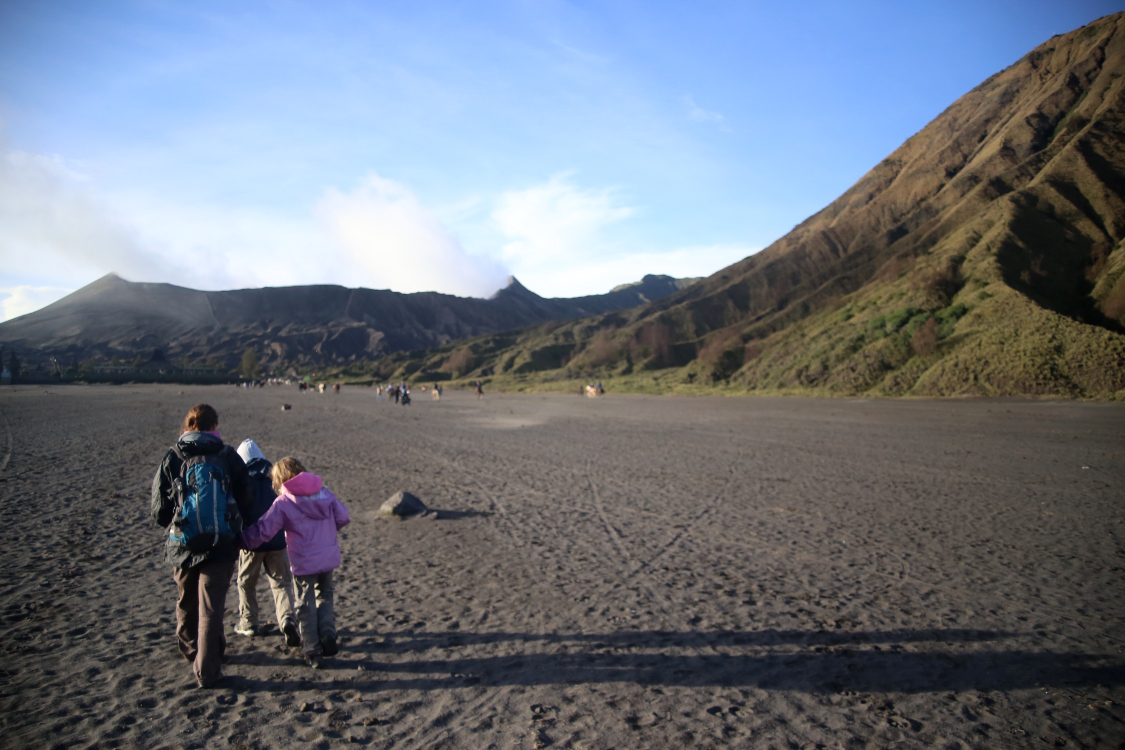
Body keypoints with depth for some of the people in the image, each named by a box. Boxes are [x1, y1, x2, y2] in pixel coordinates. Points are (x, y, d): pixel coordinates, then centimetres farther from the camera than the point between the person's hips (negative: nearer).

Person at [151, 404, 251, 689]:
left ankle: (189, 649, 45)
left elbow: (159, 510, 0)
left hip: (182, 546, 2)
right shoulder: (229, 457, -4)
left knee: (186, 603, 24)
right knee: (211, 609, 5)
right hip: (221, 547, -2)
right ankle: (207, 671, 7)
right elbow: (245, 504, 0)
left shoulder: (172, 458, -3)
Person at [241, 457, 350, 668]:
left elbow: (262, 530, -11)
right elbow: (342, 517, 4)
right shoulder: (324, 492, 2)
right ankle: (328, 634, 8)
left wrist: (242, 542, 2)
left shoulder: (282, 503, -10)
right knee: (324, 595, 25)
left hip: (304, 562, -4)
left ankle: (312, 651, 16)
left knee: (306, 606, 11)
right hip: (329, 557, 4)